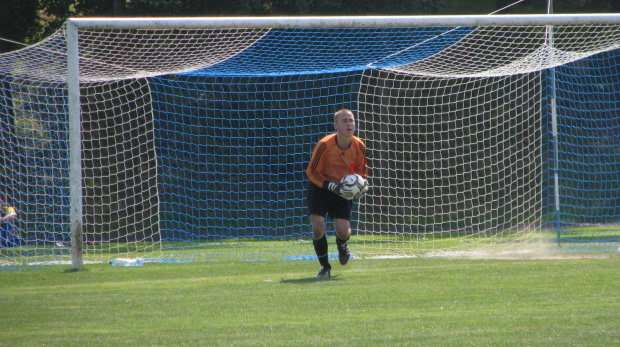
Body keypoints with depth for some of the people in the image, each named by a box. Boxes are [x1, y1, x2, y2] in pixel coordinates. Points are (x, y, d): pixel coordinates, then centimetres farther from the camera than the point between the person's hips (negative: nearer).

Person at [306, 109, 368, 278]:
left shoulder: (359, 146, -10)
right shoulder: (324, 145, -23)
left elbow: (361, 168, 10)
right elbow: (311, 172, -16)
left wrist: (363, 182, -11)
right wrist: (332, 187, -25)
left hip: (342, 191, 2)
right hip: (320, 187, -2)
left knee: (343, 230, -10)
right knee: (317, 226, -16)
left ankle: (342, 245, 31)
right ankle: (325, 267, 5)